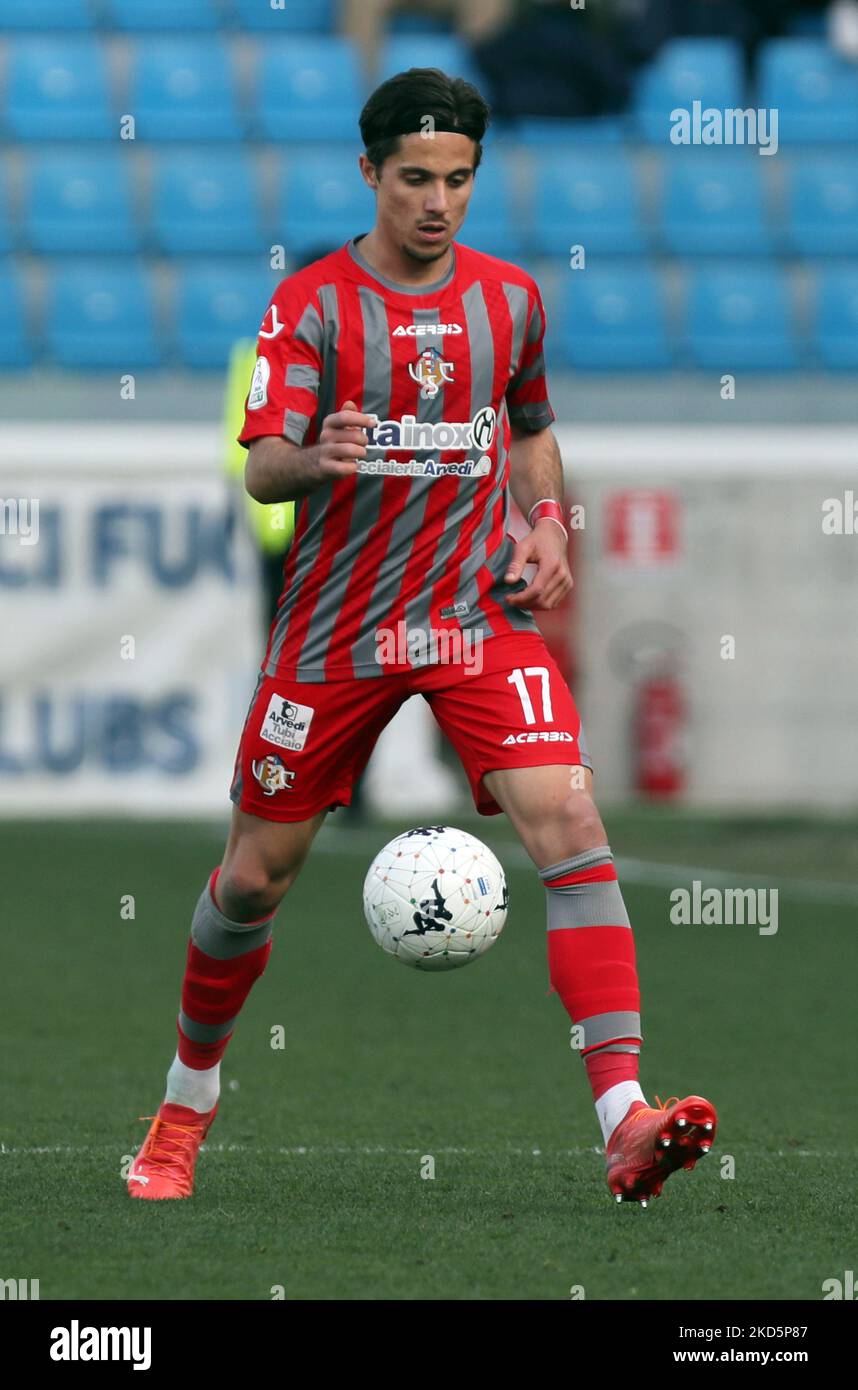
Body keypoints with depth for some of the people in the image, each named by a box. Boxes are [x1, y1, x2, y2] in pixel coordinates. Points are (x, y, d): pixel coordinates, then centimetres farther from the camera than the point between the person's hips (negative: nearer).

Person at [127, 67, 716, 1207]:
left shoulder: (511, 299, 5)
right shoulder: (311, 303, -5)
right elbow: (262, 468, -14)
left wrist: (547, 523, 3)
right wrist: (318, 457, -36)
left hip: (480, 616, 1)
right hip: (335, 630, -1)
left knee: (569, 820, -21)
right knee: (255, 878, 6)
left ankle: (626, 1122, -27)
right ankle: (188, 1103, 34)